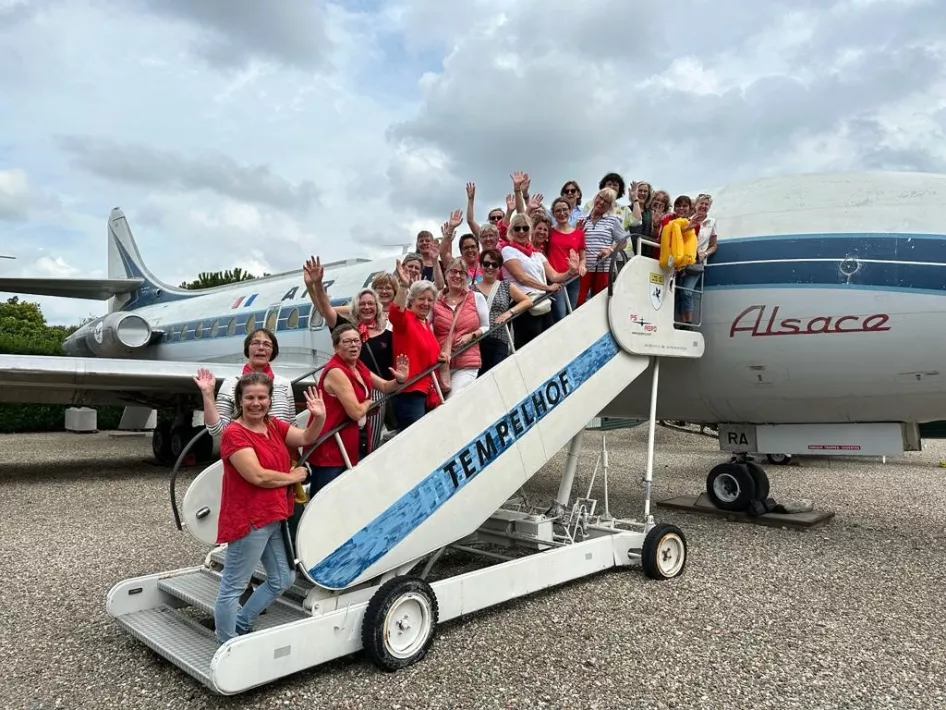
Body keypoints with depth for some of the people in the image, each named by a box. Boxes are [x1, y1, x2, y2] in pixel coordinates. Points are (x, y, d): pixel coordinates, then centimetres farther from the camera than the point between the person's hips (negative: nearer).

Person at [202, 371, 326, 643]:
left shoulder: (274, 425, 8)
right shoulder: (234, 433, -16)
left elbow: (306, 438, 0)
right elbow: (258, 476, -23)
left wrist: (319, 417, -20)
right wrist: (294, 476, -9)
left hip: (276, 517, 9)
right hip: (248, 520, -9)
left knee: (283, 579, 20)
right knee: (233, 588, 3)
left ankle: (240, 625, 35)